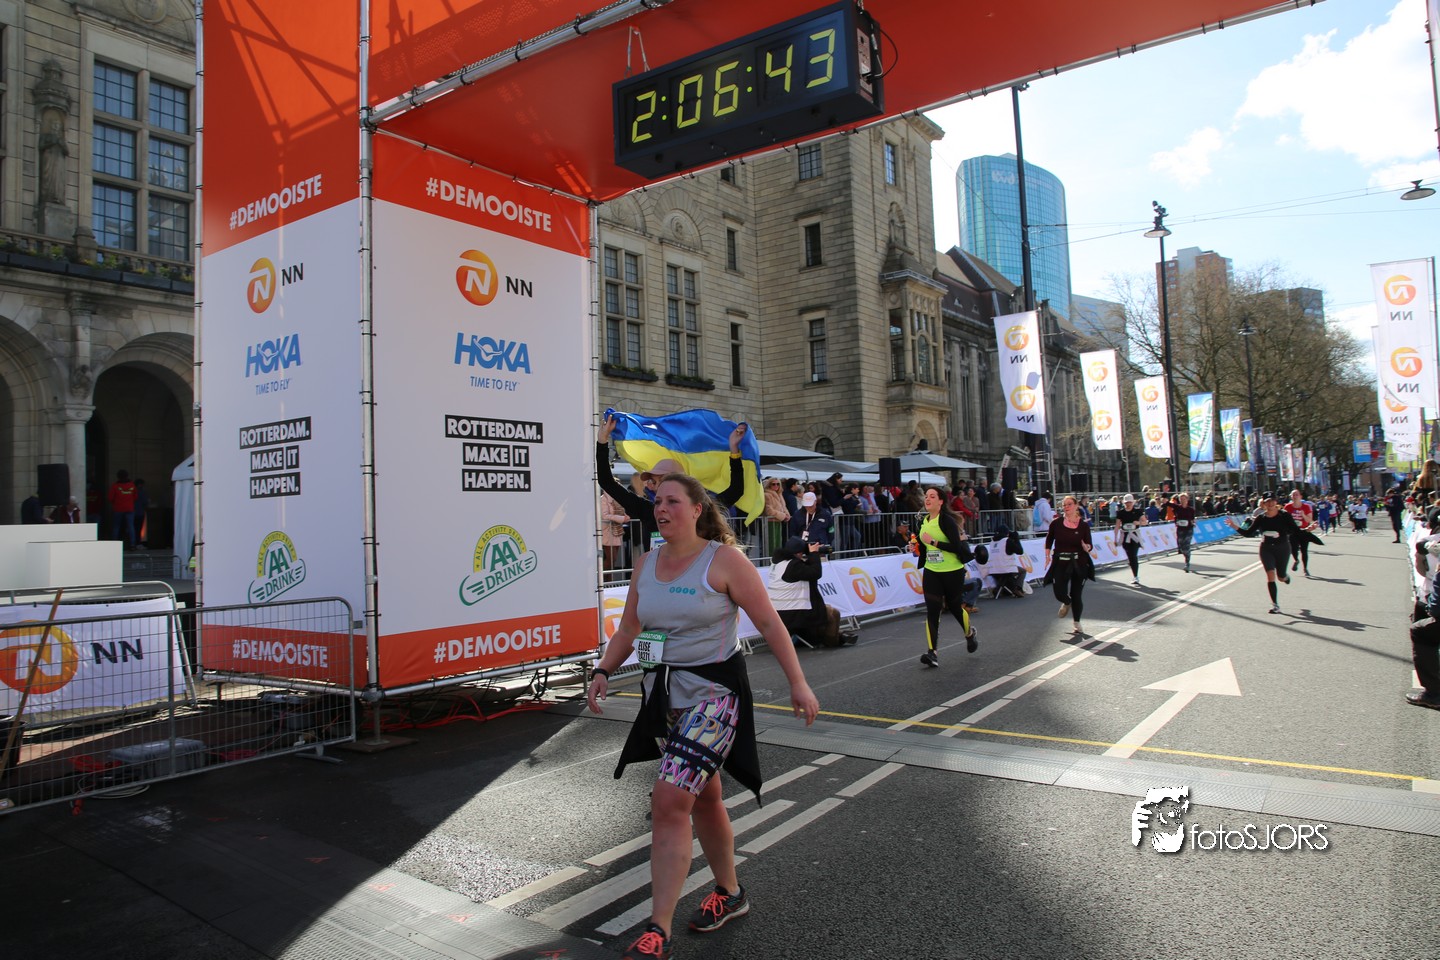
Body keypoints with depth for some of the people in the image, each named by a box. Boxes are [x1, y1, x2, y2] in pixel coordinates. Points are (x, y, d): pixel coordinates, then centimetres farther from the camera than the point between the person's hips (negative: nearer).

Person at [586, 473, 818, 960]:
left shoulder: (724, 559, -11)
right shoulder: (646, 563, 6)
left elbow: (769, 622, -9)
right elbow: (627, 629, 14)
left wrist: (798, 683, -10)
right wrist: (603, 671, -1)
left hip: (713, 693, -6)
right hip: (663, 695, 7)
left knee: (670, 802, -16)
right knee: (704, 797, 19)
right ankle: (729, 893, 39)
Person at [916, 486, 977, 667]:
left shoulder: (947, 520, -15)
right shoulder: (924, 521, 7)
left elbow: (956, 547, -22)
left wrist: (933, 541, -26)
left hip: (953, 572, -5)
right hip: (931, 572, 5)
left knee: (955, 606, 11)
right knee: (932, 610, -7)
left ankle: (971, 634, 42)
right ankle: (932, 652, -11)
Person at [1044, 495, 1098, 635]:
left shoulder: (1083, 525, -3)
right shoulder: (1056, 523, -3)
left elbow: (1090, 544, 0)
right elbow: (1049, 540, 8)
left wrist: (1087, 547, -23)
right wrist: (1048, 556, 0)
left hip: (1079, 563, 0)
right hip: (1060, 562, 0)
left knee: (1077, 594, 3)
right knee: (1060, 593, -5)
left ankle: (1076, 622, 25)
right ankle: (1066, 603, 35)